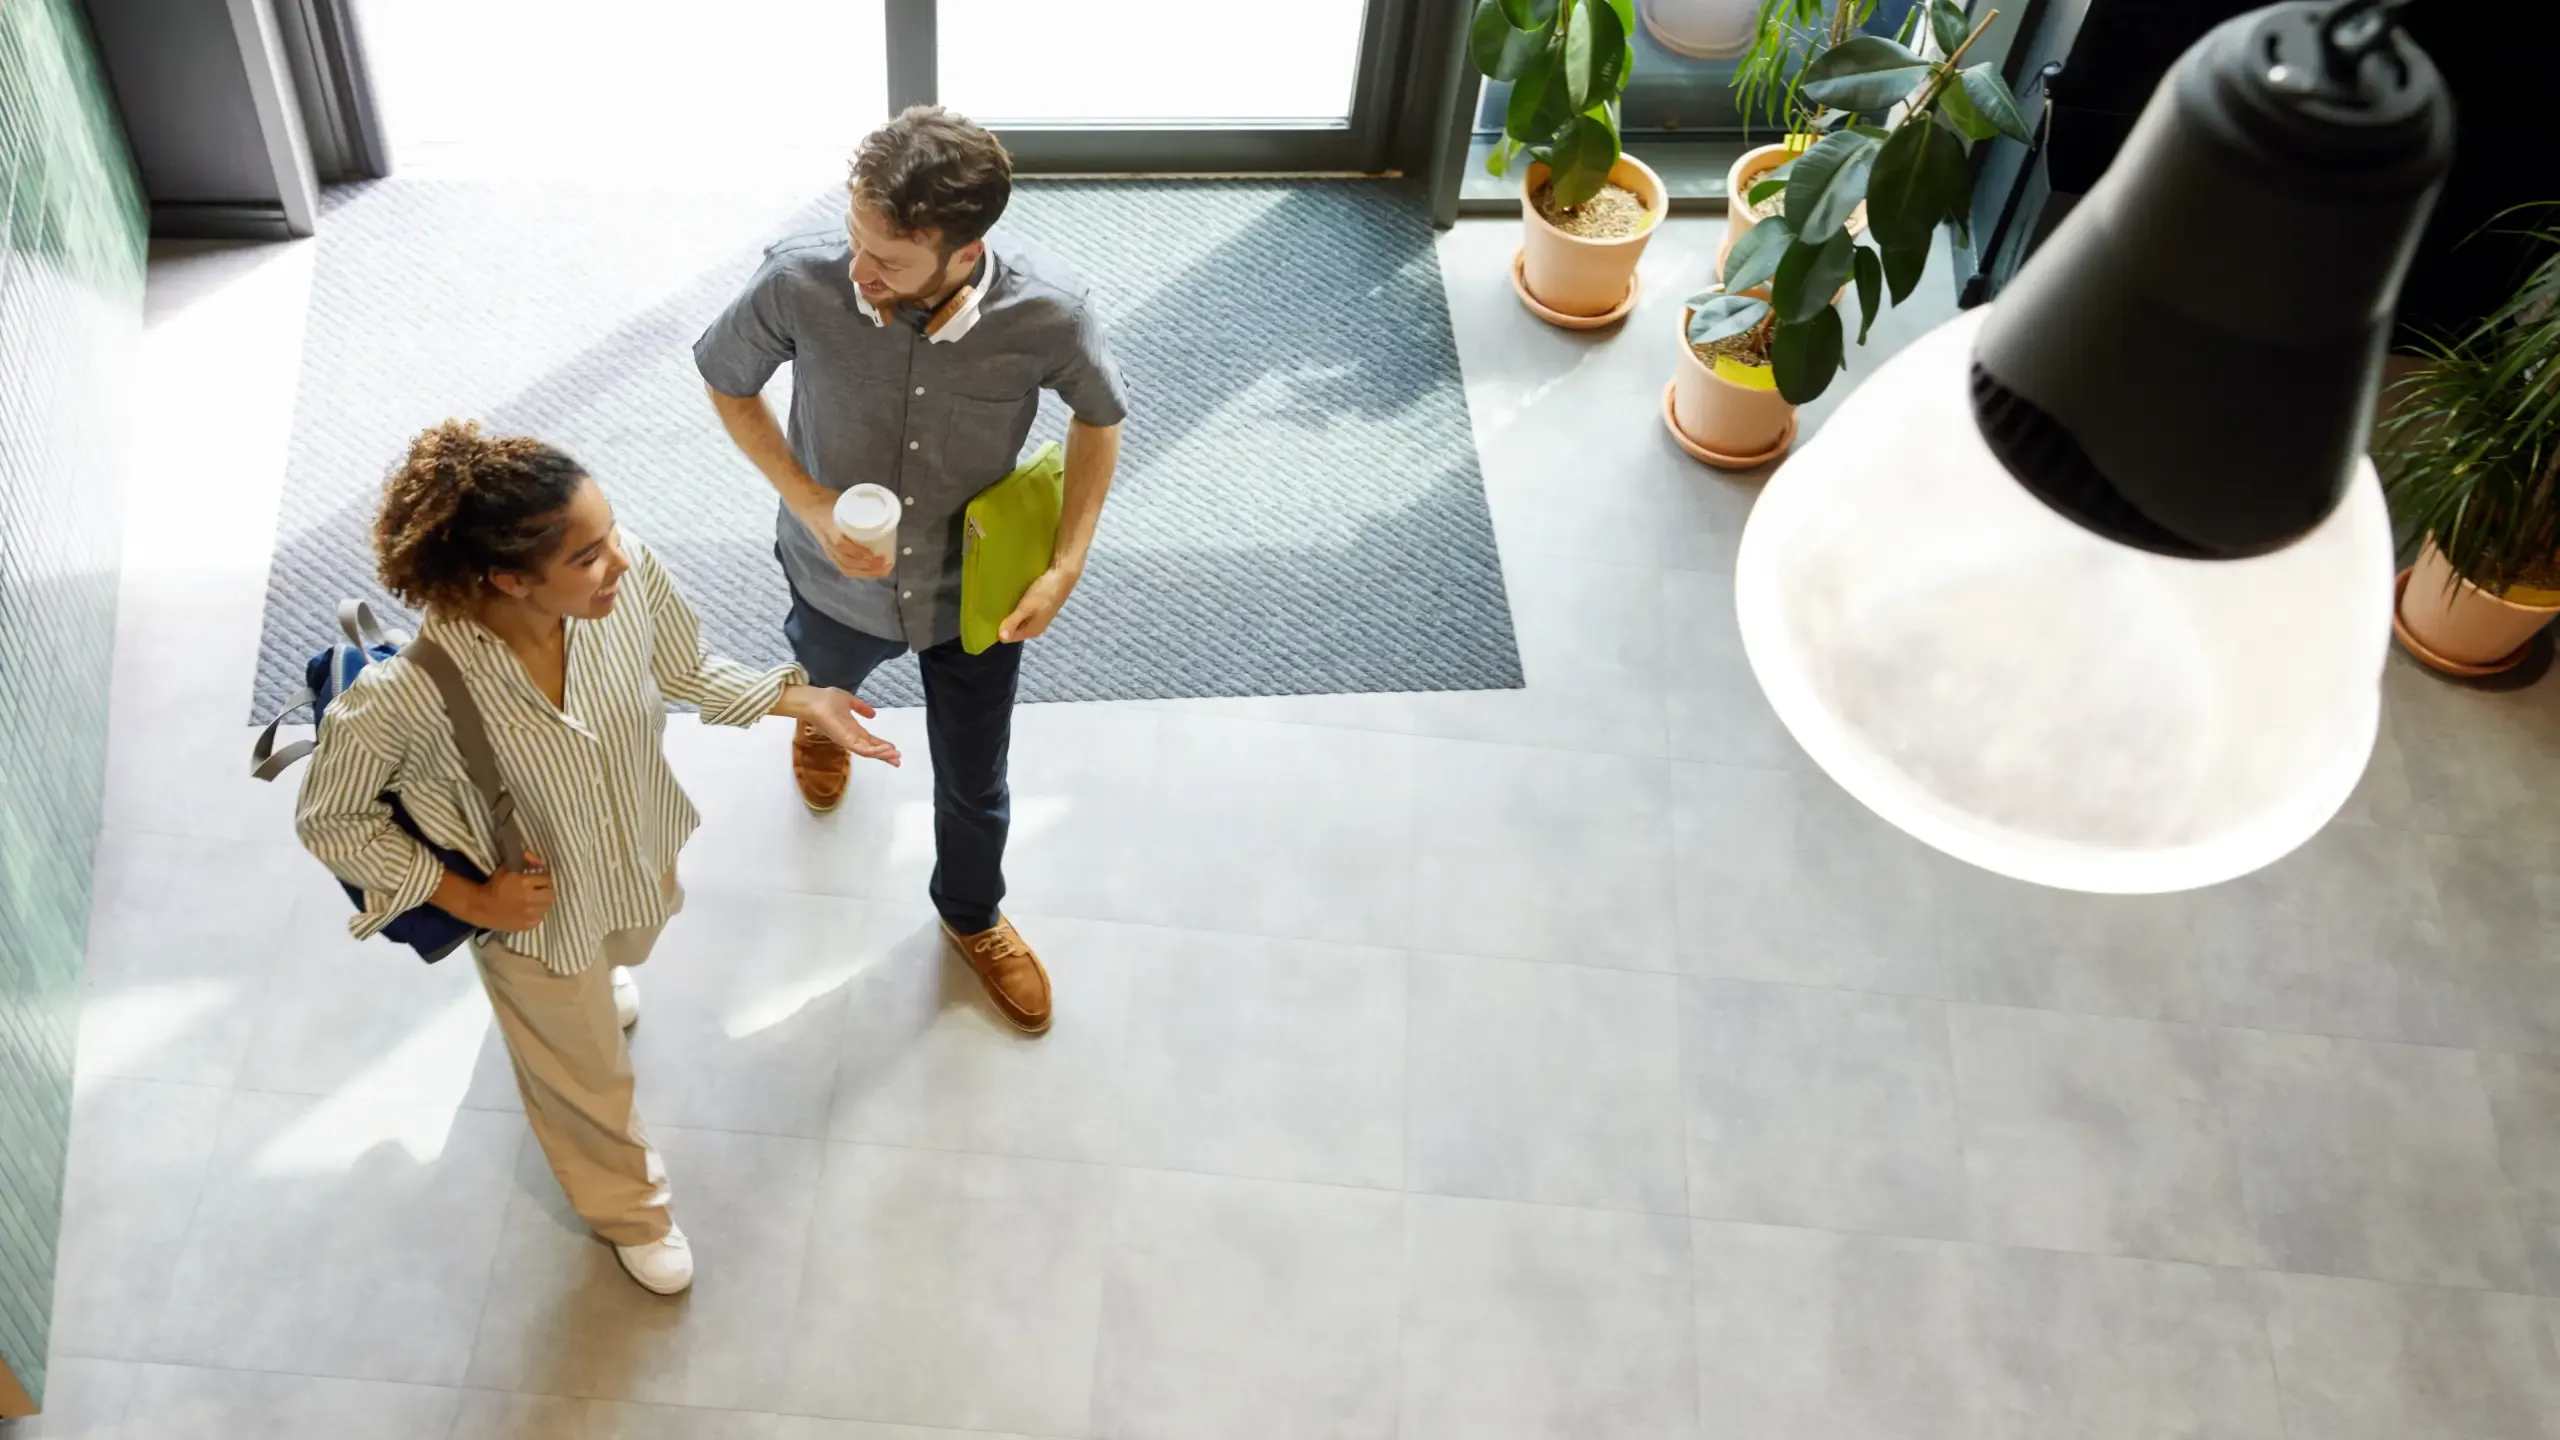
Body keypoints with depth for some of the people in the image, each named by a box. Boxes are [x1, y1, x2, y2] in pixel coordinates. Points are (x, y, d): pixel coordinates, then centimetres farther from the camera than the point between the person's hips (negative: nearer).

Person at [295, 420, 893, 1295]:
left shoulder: (630, 575, -32)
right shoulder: (406, 696, -42)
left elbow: (687, 672, -7)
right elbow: (328, 821, -22)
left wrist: (801, 701, -16)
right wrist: (463, 899, -20)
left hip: (642, 855, 4)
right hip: (535, 911, -4)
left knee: (625, 951, 41)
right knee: (587, 1078, 26)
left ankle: (591, 982, 80)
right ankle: (628, 1209, 59)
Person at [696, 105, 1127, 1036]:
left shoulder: (1048, 313, -33)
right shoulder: (800, 284, -33)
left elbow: (1099, 416, -10)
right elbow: (726, 382, -11)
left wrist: (1066, 566, -17)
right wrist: (811, 503, -22)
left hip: (975, 592, -1)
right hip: (839, 577, 1)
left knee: (974, 783, 21)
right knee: (826, 676, 36)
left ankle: (972, 916, 54)